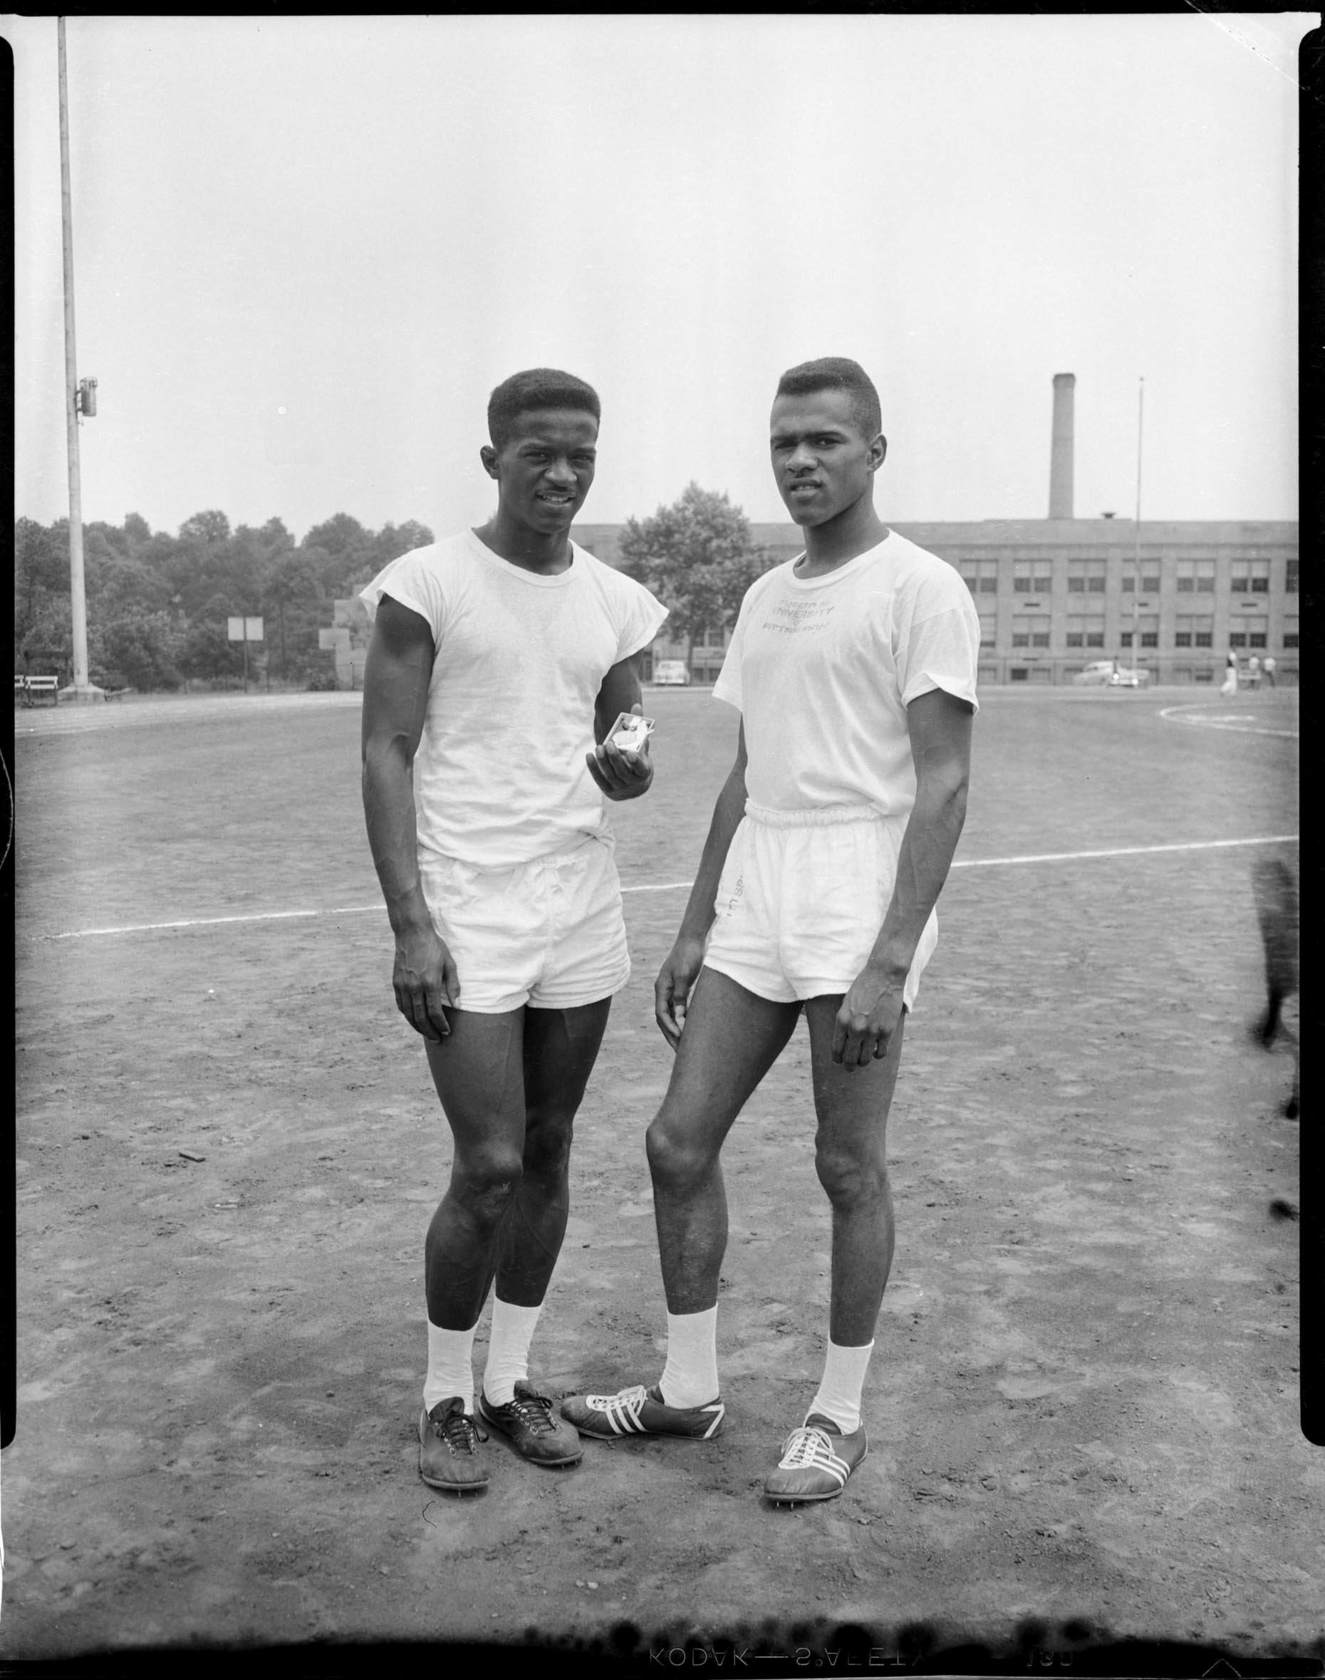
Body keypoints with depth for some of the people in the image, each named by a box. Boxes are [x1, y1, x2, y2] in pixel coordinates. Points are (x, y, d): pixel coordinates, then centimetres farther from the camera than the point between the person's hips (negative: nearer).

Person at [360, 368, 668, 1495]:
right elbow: (386, 755, -8)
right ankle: (445, 1401, 17)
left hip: (581, 913, 5)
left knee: (550, 1153, 11)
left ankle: (511, 1381, 27)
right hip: (466, 920, -5)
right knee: (489, 1169, -4)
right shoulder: (428, 585, -6)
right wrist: (411, 925, -14)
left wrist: (630, 771, -10)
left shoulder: (617, 604, 8)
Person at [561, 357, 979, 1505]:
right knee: (680, 1142, 8)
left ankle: (839, 1414, 21)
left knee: (850, 1167, 3)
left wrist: (891, 962, -20)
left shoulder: (922, 590, -7)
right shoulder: (764, 599, 16)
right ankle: (690, 1388, 24)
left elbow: (943, 785, -13)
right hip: (753, 912, 7)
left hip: (862, 905, -7)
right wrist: (695, 930, 16)